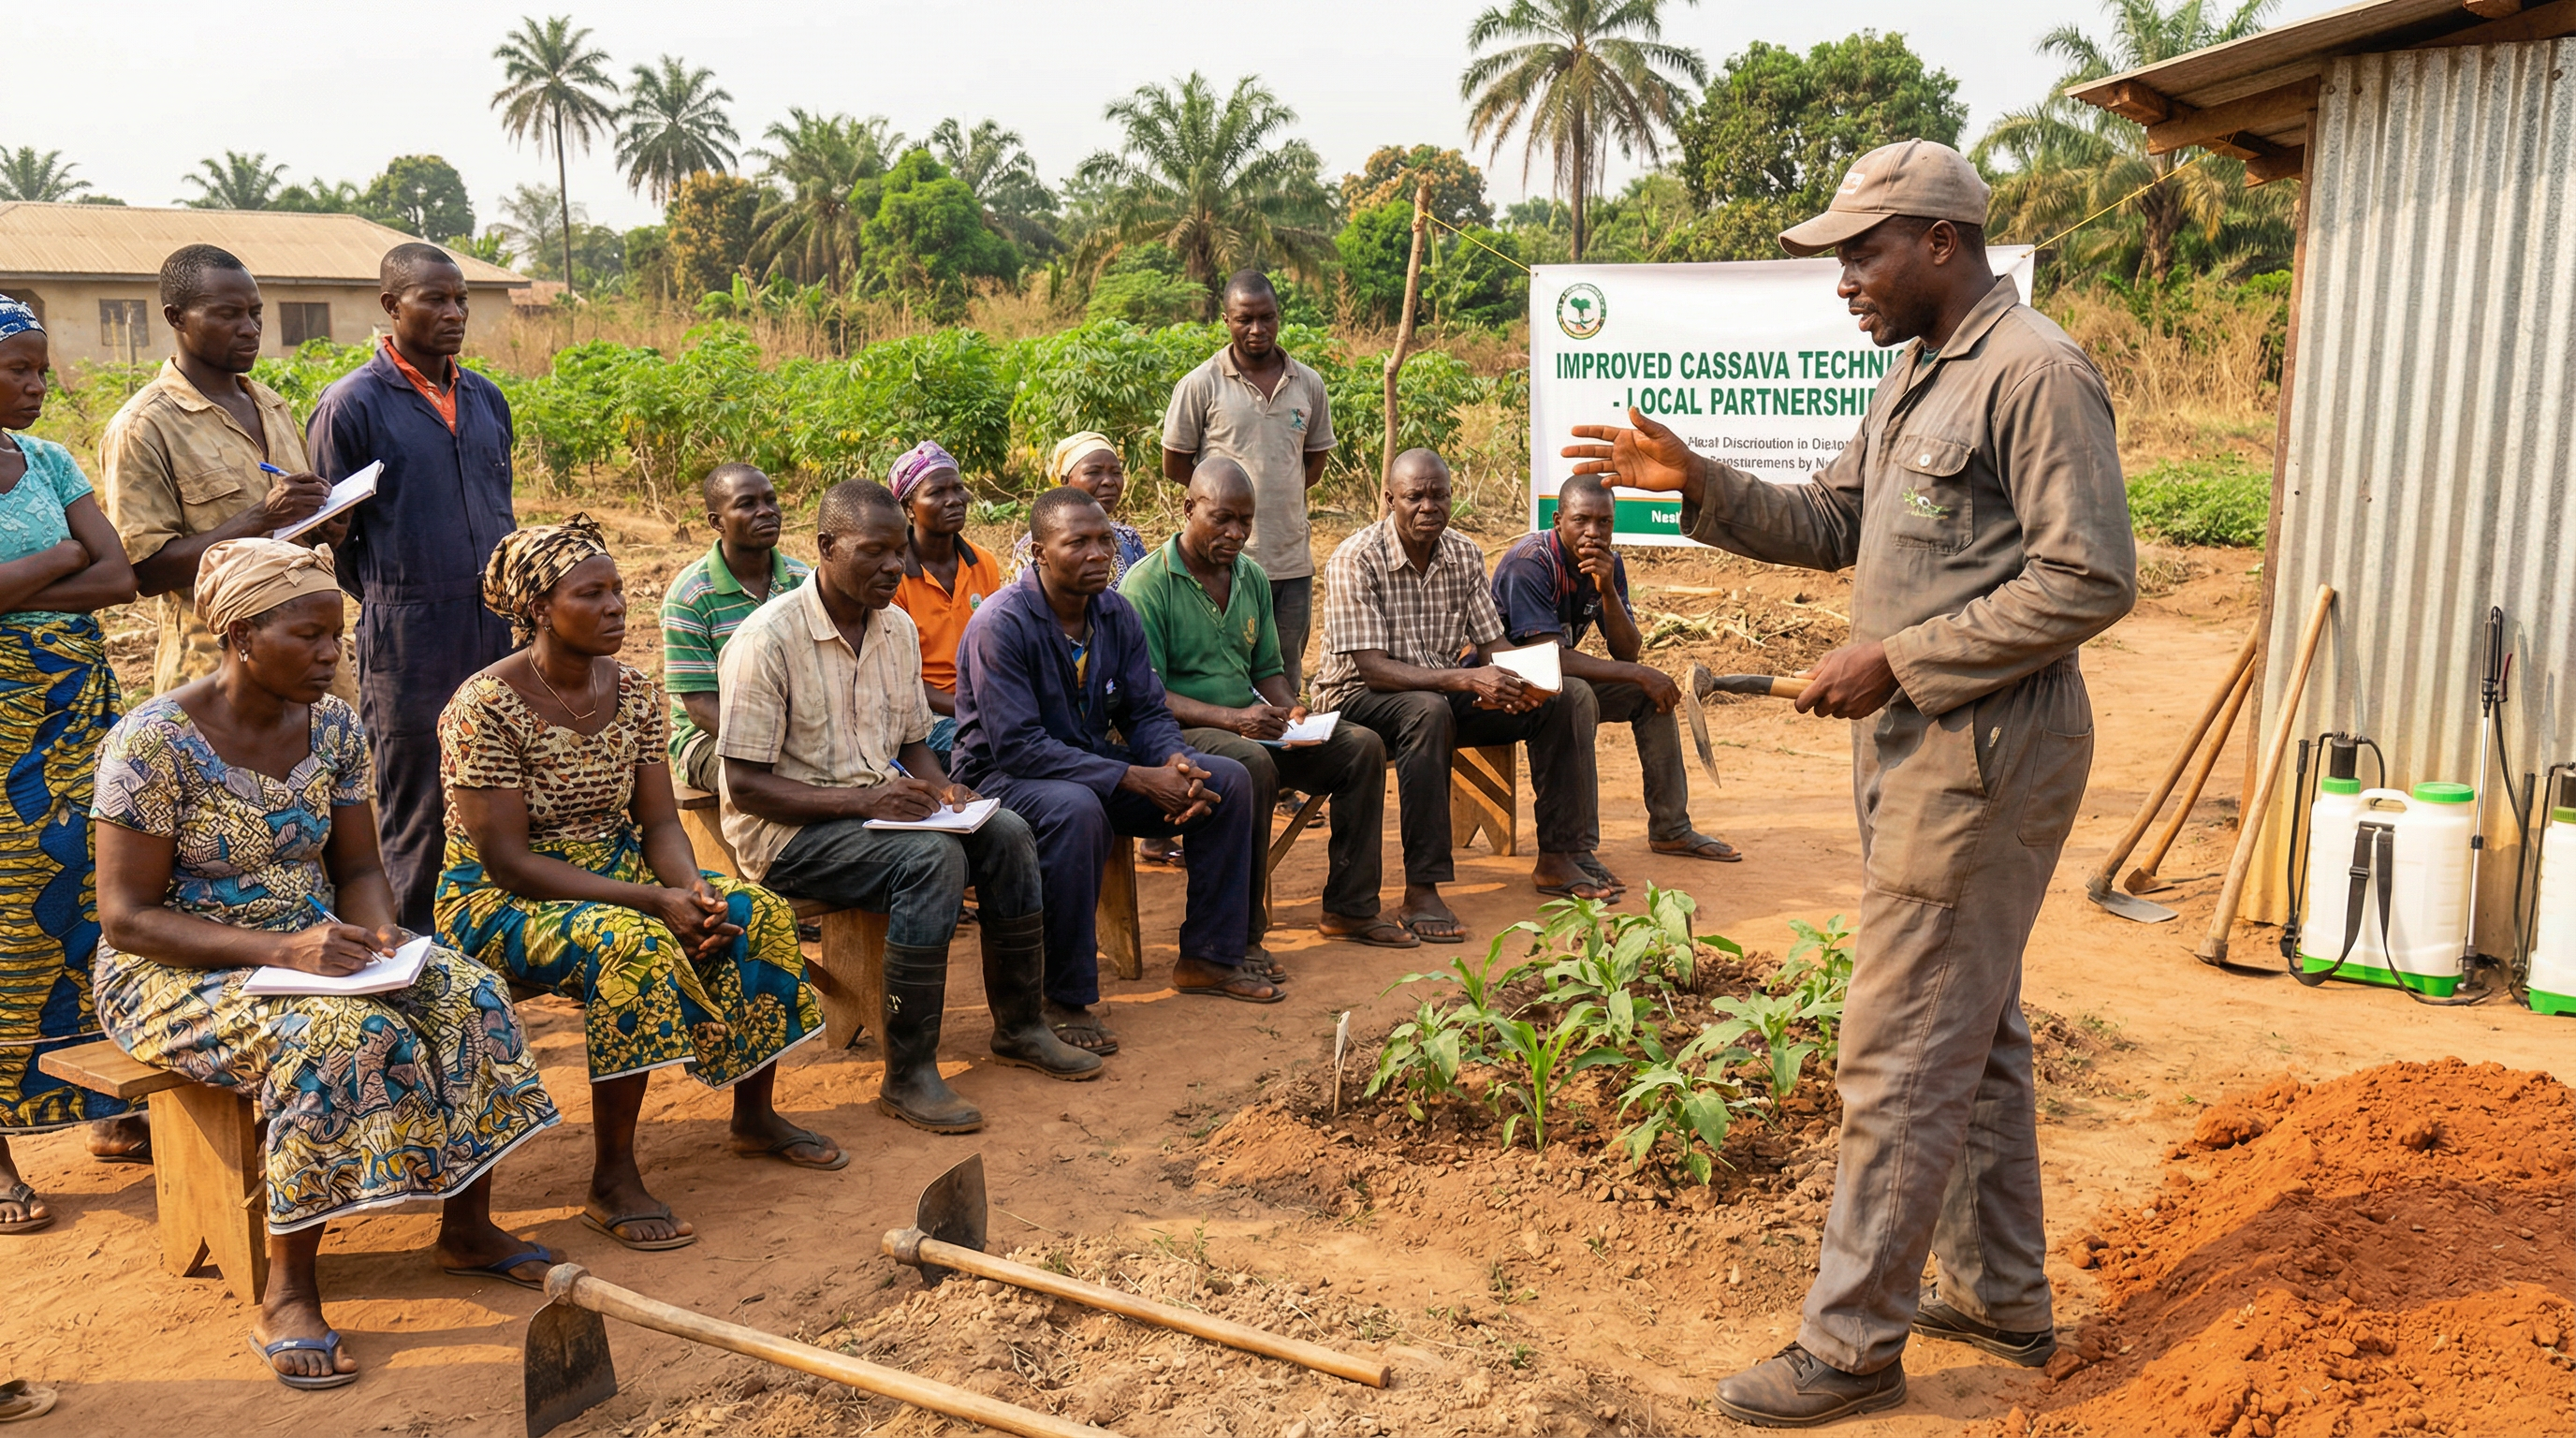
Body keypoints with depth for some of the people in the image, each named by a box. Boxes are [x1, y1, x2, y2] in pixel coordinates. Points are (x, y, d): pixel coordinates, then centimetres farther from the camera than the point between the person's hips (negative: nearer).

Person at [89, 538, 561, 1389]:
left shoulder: (332, 727, 0)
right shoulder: (153, 744, -18)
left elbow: (358, 867, 9)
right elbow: (126, 916, -18)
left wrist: (377, 930, -15)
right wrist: (277, 949, -30)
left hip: (314, 949, 6)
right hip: (175, 975, -6)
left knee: (467, 995, -19)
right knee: (345, 1031, -34)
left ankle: (468, 1229, -3)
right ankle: (287, 1296, -22)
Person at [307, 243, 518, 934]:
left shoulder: (487, 398, 12)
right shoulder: (352, 405, -5)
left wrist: (505, 603, 15)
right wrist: (393, 601, 3)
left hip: (500, 637, 5)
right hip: (409, 645, -5)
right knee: (416, 823, 3)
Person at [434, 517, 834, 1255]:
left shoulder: (633, 691, 1)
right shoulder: (486, 708, -19)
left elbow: (660, 823, 2)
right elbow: (506, 860, -23)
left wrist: (692, 887, -22)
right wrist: (651, 900, -29)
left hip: (617, 871, 7)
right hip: (501, 900, -7)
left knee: (759, 916, -12)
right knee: (635, 945, -35)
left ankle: (755, 1118, 7)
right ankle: (612, 1182, -25)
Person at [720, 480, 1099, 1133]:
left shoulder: (898, 630, 7)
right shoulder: (767, 640, -16)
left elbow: (913, 744, 17)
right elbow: (746, 786, -18)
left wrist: (941, 789, -7)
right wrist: (862, 800, -27)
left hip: (880, 805, 7)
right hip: (787, 832, -7)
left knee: (1006, 833, -14)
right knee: (932, 858, -31)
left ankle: (1019, 1026, 1)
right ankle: (907, 1076, -25)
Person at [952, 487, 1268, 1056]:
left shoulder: (1115, 614, 1)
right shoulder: (1001, 624, -22)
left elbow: (1146, 711, 5)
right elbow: (1017, 745, -27)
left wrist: (1175, 762, -20)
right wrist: (1135, 780, -30)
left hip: (1096, 763, 8)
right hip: (1004, 777, -7)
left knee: (1227, 779, -4)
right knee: (1076, 810, -41)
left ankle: (1208, 957, 5)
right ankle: (1064, 999, -26)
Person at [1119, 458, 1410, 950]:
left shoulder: (1252, 578, 13)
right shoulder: (1147, 584, -11)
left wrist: (1288, 710, -5)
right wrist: (1231, 718, -27)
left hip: (1250, 726, 7)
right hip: (1179, 732, -7)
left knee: (1362, 745, -6)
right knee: (1252, 764, -37)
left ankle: (1350, 908, 1)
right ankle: (1239, 939, -28)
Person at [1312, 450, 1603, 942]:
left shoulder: (1464, 555, 0)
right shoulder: (1354, 561, -19)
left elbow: (1492, 644, 2)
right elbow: (1372, 668, -26)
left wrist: (1519, 681, -22)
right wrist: (1465, 680, -36)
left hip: (1440, 695, 7)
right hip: (1359, 700, -6)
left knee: (1553, 704, -7)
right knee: (1429, 711, -39)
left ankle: (1557, 859, 4)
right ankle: (1420, 893, -38)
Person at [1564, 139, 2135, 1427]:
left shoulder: (2035, 373, -16)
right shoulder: (1913, 380, 15)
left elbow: (2091, 579, -21)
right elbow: (1831, 524, 18)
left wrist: (1897, 660, -20)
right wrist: (1696, 485, 3)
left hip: (1984, 752, -10)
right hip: (1918, 743, 10)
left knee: (1901, 1049, -4)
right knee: (1975, 1031, 18)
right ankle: (2003, 1296, 32)